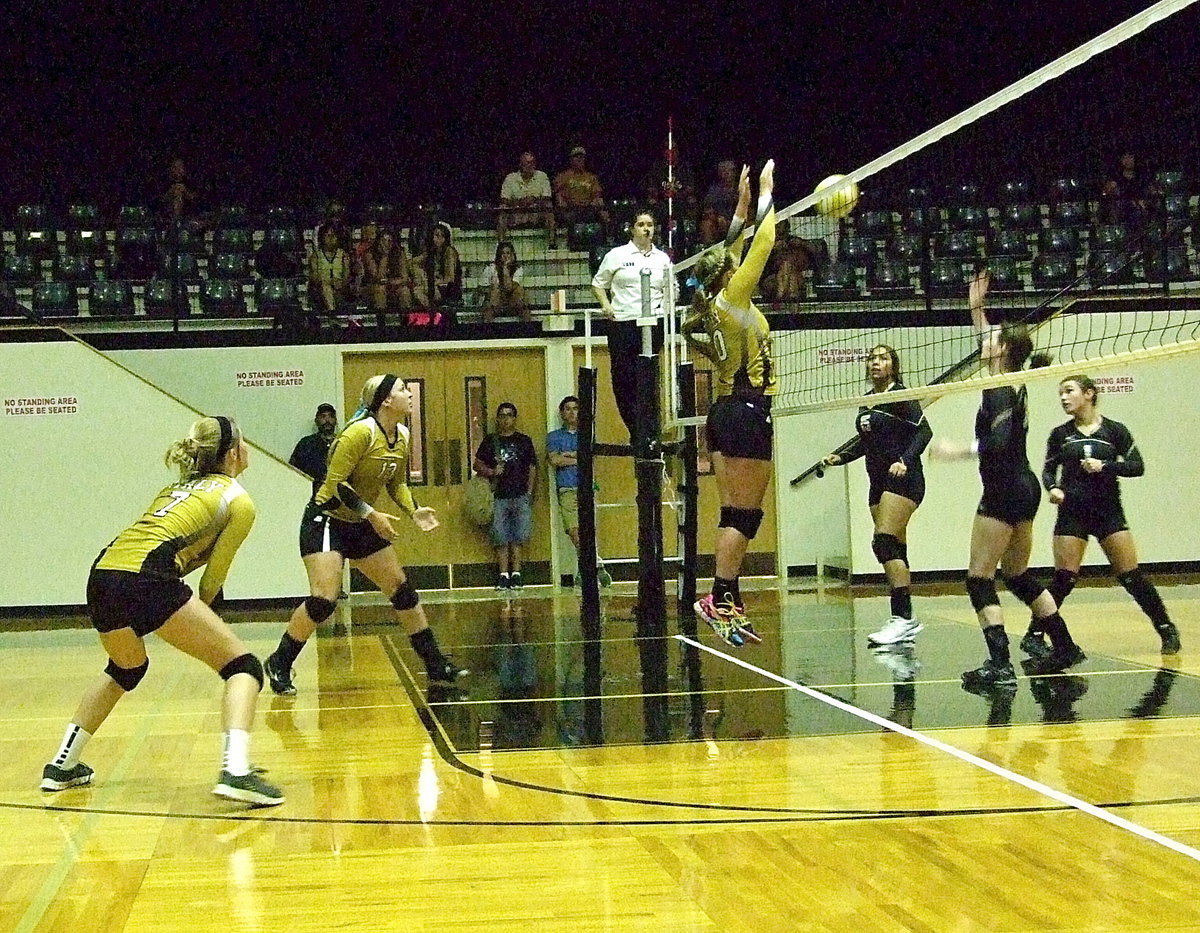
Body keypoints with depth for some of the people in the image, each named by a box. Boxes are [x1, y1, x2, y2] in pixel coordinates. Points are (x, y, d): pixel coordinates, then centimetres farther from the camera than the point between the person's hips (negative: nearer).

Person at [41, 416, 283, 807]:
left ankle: (62, 766, 38)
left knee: (125, 669, 35)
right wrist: (202, 619, 23)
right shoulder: (238, 501, 10)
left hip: (102, 575, 8)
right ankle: (236, 771, -21)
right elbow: (214, 574, 8)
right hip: (147, 580, -8)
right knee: (242, 666, 0)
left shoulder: (179, 488, 31)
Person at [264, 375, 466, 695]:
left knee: (403, 590, 8)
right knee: (323, 601, -19)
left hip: (361, 525, 8)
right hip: (326, 520, -8)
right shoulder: (361, 432, -22)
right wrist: (372, 515, -26)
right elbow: (336, 483, -23)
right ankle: (279, 664, -2)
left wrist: (413, 511, -3)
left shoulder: (402, 437, 3)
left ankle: (435, 663, 18)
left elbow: (397, 483, 14)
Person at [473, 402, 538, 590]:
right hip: (499, 497, 0)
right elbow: (477, 464, 9)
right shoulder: (490, 441, 10)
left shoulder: (524, 441, 10)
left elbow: (532, 468, 10)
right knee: (501, 538, -1)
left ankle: (516, 574, 4)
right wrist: (491, 472, -10)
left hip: (520, 496, 0)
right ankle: (503, 575, 3)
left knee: (518, 537, -1)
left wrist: (529, 493, 1)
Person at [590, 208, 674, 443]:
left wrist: (665, 305, 5)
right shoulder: (617, 255, 5)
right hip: (622, 323, -2)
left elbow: (670, 289, 24)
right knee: (623, 379, -6)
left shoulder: (662, 258, 14)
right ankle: (637, 431, 0)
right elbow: (598, 284, 11)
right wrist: (606, 304, -6)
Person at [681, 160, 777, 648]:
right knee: (742, 516, -8)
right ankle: (719, 600, -11)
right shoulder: (732, 297, -10)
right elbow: (765, 240, -7)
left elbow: (733, 247, 25)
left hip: (726, 411, 9)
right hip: (747, 411, -9)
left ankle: (730, 605, 7)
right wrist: (765, 192, 4)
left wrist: (742, 205, 27)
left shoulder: (711, 304, 10)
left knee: (736, 515, 7)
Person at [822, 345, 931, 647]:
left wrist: (905, 460, -27)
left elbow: (924, 430, -15)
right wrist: (840, 457, 13)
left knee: (884, 542, -19)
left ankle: (903, 617, -22)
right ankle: (904, 622, 9)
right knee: (895, 550, 7)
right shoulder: (866, 401, 15)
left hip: (903, 479, -8)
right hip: (878, 482, 8)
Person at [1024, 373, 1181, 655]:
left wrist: (1104, 466, -17)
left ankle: (1167, 629, 13)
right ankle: (1034, 635, 3)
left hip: (1109, 512, 0)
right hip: (1072, 513, 1)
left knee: (1131, 576, -1)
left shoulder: (1114, 430, 0)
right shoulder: (1060, 434, 4)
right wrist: (1052, 488, -10)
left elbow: (1137, 466, -3)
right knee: (1064, 579, -7)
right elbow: (1048, 470, 11)